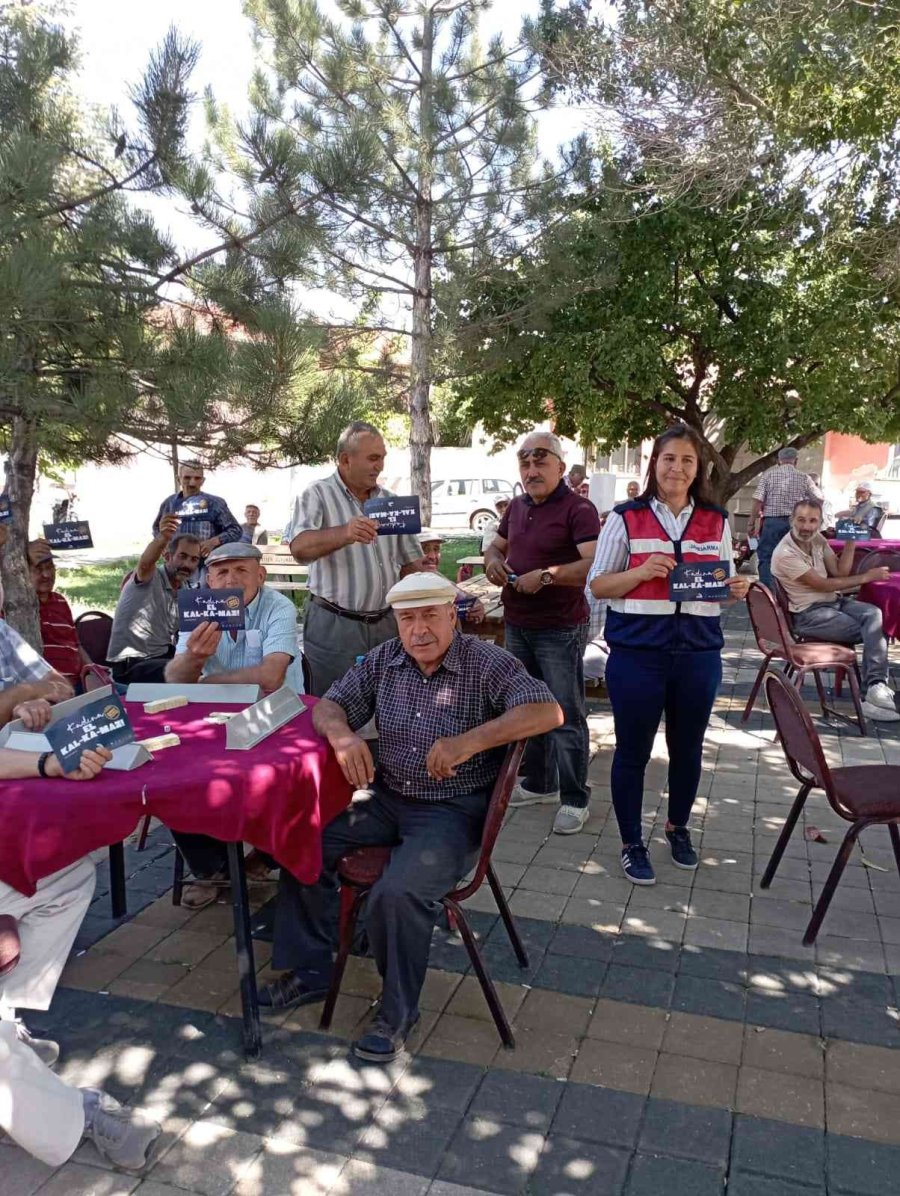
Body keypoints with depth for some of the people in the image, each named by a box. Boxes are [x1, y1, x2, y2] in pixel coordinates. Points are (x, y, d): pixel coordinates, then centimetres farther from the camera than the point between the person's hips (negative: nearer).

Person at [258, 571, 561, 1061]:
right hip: (386, 799, 6)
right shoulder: (383, 661, 5)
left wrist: (470, 740, -34)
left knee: (397, 893, -28)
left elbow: (548, 710, -23)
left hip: (454, 810, -6)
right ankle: (309, 971, 11)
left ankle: (397, 1013, -1)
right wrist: (340, 732, -18)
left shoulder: (486, 663, -11)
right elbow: (329, 705, 8)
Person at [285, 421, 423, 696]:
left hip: (386, 624, 5)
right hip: (334, 625, -5)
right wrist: (343, 534, -39)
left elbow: (410, 560, 16)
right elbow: (300, 548, -22)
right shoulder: (317, 495, -5)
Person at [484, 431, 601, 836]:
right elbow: (497, 545, 24)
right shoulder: (517, 507, 11)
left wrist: (546, 575, -29)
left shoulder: (578, 509, -14)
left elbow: (596, 565, -26)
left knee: (566, 715, -2)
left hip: (561, 630, -8)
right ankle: (537, 782, 33)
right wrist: (493, 559, 2)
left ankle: (574, 799, 11)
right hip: (517, 626, 8)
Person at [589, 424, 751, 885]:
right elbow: (598, 585, -2)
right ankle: (631, 844, 25)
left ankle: (678, 828, 41)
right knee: (632, 750, 6)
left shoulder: (716, 521, 6)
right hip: (637, 653, -3)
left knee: (688, 748, 17)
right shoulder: (626, 518, -3)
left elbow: (724, 584, 15)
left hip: (699, 654, 3)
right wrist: (641, 572, -19)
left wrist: (738, 588, -8)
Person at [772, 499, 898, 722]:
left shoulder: (817, 539, 6)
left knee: (874, 614, -22)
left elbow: (840, 572, 6)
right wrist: (866, 577, -10)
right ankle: (875, 687, -13)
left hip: (834, 601, 7)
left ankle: (875, 687, -24)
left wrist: (850, 541, -5)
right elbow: (823, 585, -16)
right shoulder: (785, 554, -18)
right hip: (809, 615, -7)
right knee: (875, 630, -19)